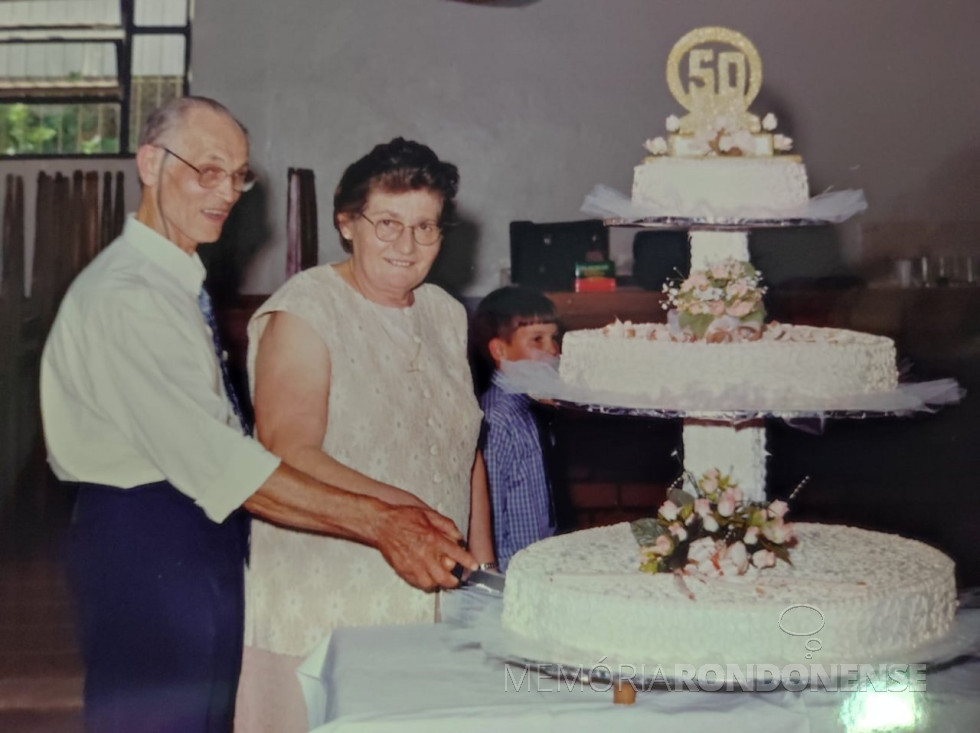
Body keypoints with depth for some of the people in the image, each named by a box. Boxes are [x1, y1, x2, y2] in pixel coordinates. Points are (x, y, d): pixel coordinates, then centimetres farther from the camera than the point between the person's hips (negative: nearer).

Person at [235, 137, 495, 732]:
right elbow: (290, 455, -20)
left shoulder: (445, 314, 11)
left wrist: (483, 561, 13)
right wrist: (395, 507, -31)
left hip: (429, 599, 6)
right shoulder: (305, 311, -10)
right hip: (322, 604, -5)